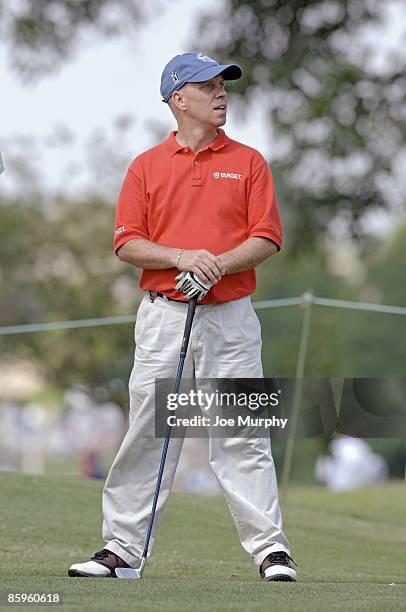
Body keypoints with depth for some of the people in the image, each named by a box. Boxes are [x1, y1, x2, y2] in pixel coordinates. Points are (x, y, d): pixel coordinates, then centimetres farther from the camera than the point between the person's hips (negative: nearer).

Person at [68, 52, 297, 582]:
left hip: (230, 316, -1)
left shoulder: (248, 162, 8)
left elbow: (266, 238, 1)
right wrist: (182, 256, -13)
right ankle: (122, 546, 9)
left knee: (242, 437, -4)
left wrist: (220, 265, -16)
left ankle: (270, 549, -2)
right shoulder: (146, 166, 9)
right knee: (147, 434, 3)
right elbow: (128, 244, 3)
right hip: (164, 315, 1)